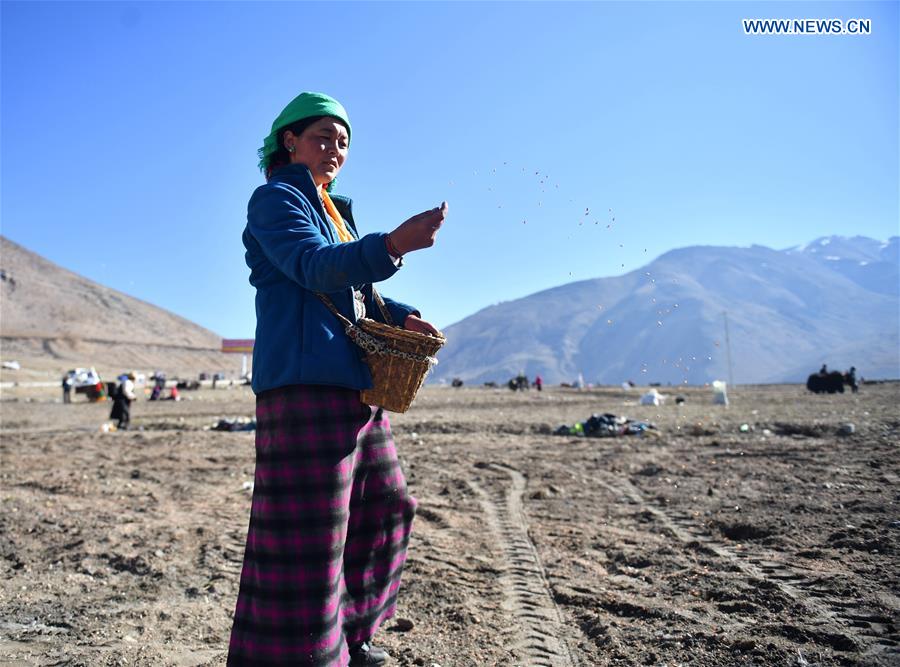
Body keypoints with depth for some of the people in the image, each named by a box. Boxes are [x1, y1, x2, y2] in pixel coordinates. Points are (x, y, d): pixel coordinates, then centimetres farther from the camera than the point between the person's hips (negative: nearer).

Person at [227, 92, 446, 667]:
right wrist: (393, 245, -36)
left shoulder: (335, 210, 24)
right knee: (308, 532, -9)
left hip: (357, 382, 10)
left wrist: (403, 316, 7)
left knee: (382, 510, 16)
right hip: (305, 380, -9)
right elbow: (313, 268, -21)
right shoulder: (276, 198, -2)